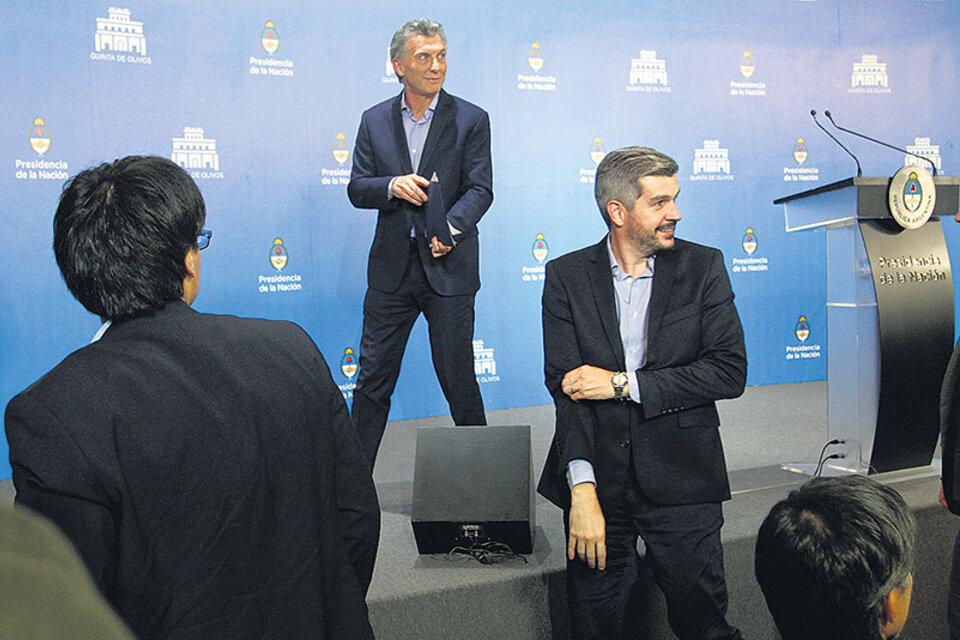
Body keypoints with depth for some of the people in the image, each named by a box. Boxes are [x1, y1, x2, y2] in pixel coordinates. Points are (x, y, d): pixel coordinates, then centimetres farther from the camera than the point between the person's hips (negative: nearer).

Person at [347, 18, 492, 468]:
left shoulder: (471, 120, 1)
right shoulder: (375, 121, 8)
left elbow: (480, 189, -5)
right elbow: (357, 189, 5)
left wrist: (452, 227, -24)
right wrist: (392, 186, -17)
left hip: (448, 266, -2)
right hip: (391, 267, 2)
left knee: (458, 379, 6)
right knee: (373, 376, 6)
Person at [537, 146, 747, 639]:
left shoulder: (703, 267, 2)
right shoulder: (567, 276, 1)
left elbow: (730, 372, -7)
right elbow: (566, 387, -7)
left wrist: (622, 383, -13)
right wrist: (582, 488, -18)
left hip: (681, 478, 0)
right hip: (599, 477, 0)